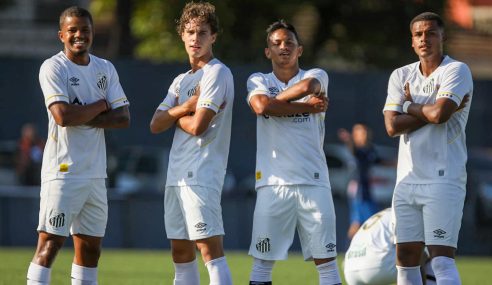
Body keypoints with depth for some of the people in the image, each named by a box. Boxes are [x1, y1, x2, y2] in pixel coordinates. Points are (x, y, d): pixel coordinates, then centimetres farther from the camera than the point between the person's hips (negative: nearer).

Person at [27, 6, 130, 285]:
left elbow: (124, 118, 3)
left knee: (90, 246, 9)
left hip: (95, 172, 7)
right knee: (50, 243, -12)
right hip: (63, 171, -7)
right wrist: (100, 106, -6)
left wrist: (84, 117, -10)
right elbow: (63, 116, -20)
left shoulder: (106, 69, 12)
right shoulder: (53, 68, -7)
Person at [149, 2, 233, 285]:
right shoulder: (181, 81, 20)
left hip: (201, 175, -9)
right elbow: (156, 125, 10)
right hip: (177, 174, 9)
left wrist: (174, 115, 4)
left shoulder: (217, 73, -7)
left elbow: (197, 125, -15)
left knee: (210, 248, -15)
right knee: (181, 253, 11)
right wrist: (183, 108, -6)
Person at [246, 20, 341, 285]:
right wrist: (307, 107, -9)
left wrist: (274, 101, -4)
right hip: (273, 182, 0)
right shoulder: (258, 81, 11)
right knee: (263, 261, 1)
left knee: (326, 260, 0)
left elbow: (307, 86, -16)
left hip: (313, 181, 0)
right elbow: (261, 106, -12)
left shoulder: (317, 76, 9)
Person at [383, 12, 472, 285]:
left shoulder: (456, 71, -4)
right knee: (405, 258, 5)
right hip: (408, 179, 6)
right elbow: (392, 126, -1)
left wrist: (410, 106, 0)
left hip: (443, 178, -6)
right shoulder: (401, 76, 12)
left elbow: (439, 113, -20)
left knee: (442, 259, -14)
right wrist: (431, 112, -9)